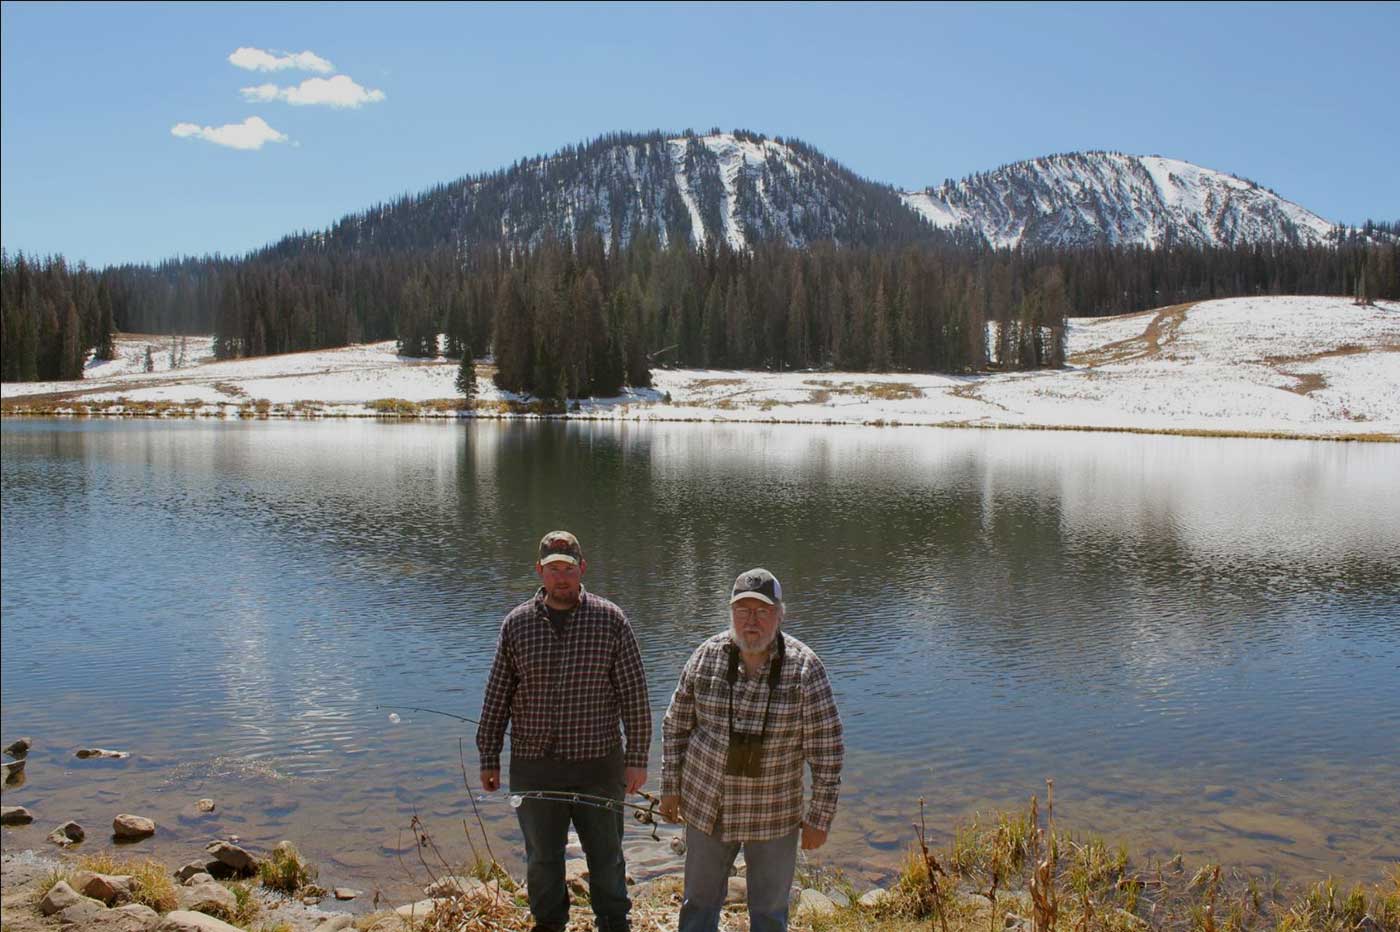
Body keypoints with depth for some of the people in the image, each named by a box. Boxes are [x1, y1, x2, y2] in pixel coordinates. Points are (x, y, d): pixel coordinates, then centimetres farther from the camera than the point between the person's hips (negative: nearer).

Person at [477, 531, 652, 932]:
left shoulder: (610, 620, -5)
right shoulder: (516, 624, 0)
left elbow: (634, 695, -3)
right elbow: (496, 698, 5)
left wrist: (637, 757, -5)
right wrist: (489, 759, 5)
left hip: (598, 764, -1)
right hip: (533, 766, 2)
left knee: (606, 855, 13)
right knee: (542, 858, 16)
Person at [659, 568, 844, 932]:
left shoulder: (804, 668, -15)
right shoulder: (707, 656, -7)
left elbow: (827, 749, -10)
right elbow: (676, 725, 3)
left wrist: (820, 817, -9)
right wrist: (670, 787, 4)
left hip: (774, 815, -2)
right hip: (706, 807, 2)